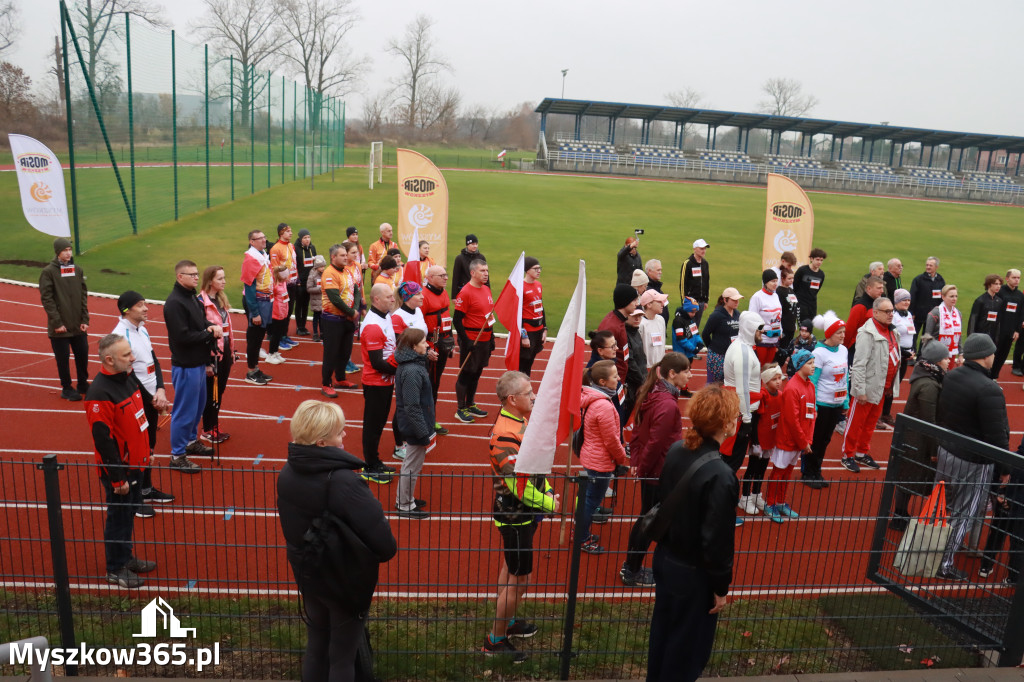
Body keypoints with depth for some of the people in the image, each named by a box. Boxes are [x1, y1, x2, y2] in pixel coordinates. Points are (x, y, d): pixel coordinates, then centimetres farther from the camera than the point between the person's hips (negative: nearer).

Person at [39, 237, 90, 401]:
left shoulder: (77, 269, 6)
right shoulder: (48, 272, -7)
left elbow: (84, 295, 8)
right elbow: (46, 299, -9)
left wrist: (85, 320, 1)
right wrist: (57, 323, -13)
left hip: (79, 326, 4)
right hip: (59, 327, -4)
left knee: (83, 355, 10)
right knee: (63, 359, 5)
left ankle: (83, 384, 28)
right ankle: (66, 389, 18)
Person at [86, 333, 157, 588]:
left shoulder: (128, 377, 2)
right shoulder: (100, 394, -26)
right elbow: (103, 441, -24)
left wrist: (146, 451, 19)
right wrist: (117, 479, -19)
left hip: (135, 464, 8)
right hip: (118, 470, -8)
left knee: (130, 512, 21)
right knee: (119, 517, 7)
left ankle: (127, 557, 38)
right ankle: (116, 569, 24)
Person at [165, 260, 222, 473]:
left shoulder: (193, 296, 8)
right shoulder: (174, 303, -20)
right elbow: (182, 336, -25)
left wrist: (212, 326, -5)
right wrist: (210, 334, -16)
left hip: (199, 362, 10)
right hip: (185, 365, -9)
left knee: (198, 405, 22)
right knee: (185, 410, 0)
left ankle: (190, 441, 40)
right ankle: (177, 456, 12)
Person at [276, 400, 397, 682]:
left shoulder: (287, 473, -10)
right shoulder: (344, 483, -33)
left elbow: (293, 525, 5)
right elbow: (385, 545, -32)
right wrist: (387, 550, -9)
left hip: (306, 575, 6)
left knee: (315, 647, 26)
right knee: (343, 656, 15)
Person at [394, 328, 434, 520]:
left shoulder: (412, 364, 3)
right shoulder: (412, 371, -27)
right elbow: (412, 407, -26)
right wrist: (424, 434, -20)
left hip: (411, 425, 10)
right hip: (416, 426, -10)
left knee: (410, 463, 24)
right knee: (412, 467, 7)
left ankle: (403, 498, 40)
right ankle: (405, 506, 23)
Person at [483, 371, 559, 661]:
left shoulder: (521, 422, 3)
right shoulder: (505, 435, -29)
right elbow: (519, 487, -30)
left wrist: (548, 492, 5)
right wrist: (551, 505, -20)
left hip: (524, 514, 10)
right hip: (515, 517, -10)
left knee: (511, 569, 24)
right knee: (519, 580, 2)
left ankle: (505, 621, 43)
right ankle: (495, 641, 18)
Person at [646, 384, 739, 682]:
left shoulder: (675, 451, -8)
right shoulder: (720, 475, -29)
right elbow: (717, 540, -23)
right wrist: (721, 587, -10)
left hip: (665, 558, 7)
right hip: (694, 573, -7)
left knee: (662, 629, 25)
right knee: (687, 645, 15)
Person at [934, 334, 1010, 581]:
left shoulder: (950, 377, -2)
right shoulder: (989, 390, -25)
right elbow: (997, 435, -21)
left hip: (945, 451, 7)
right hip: (973, 463, -7)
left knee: (943, 506, 22)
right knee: (964, 514, 6)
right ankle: (945, 565, 13)